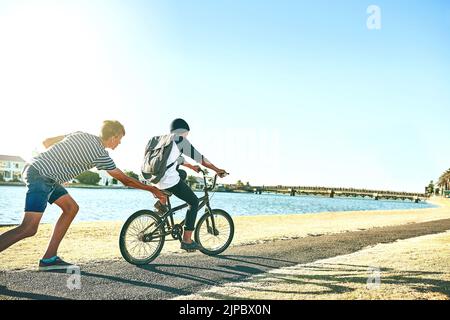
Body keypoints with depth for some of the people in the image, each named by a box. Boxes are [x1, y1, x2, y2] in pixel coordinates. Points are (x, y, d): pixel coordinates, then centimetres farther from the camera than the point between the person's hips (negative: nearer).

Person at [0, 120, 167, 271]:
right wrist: (153, 189, 7)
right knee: (29, 229, -16)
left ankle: (49, 259, 12)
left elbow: (46, 142, 16)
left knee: (71, 208, 11)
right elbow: (126, 180, -2)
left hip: (36, 168, 10)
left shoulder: (80, 134, 11)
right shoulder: (100, 155, -10)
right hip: (41, 176, -10)